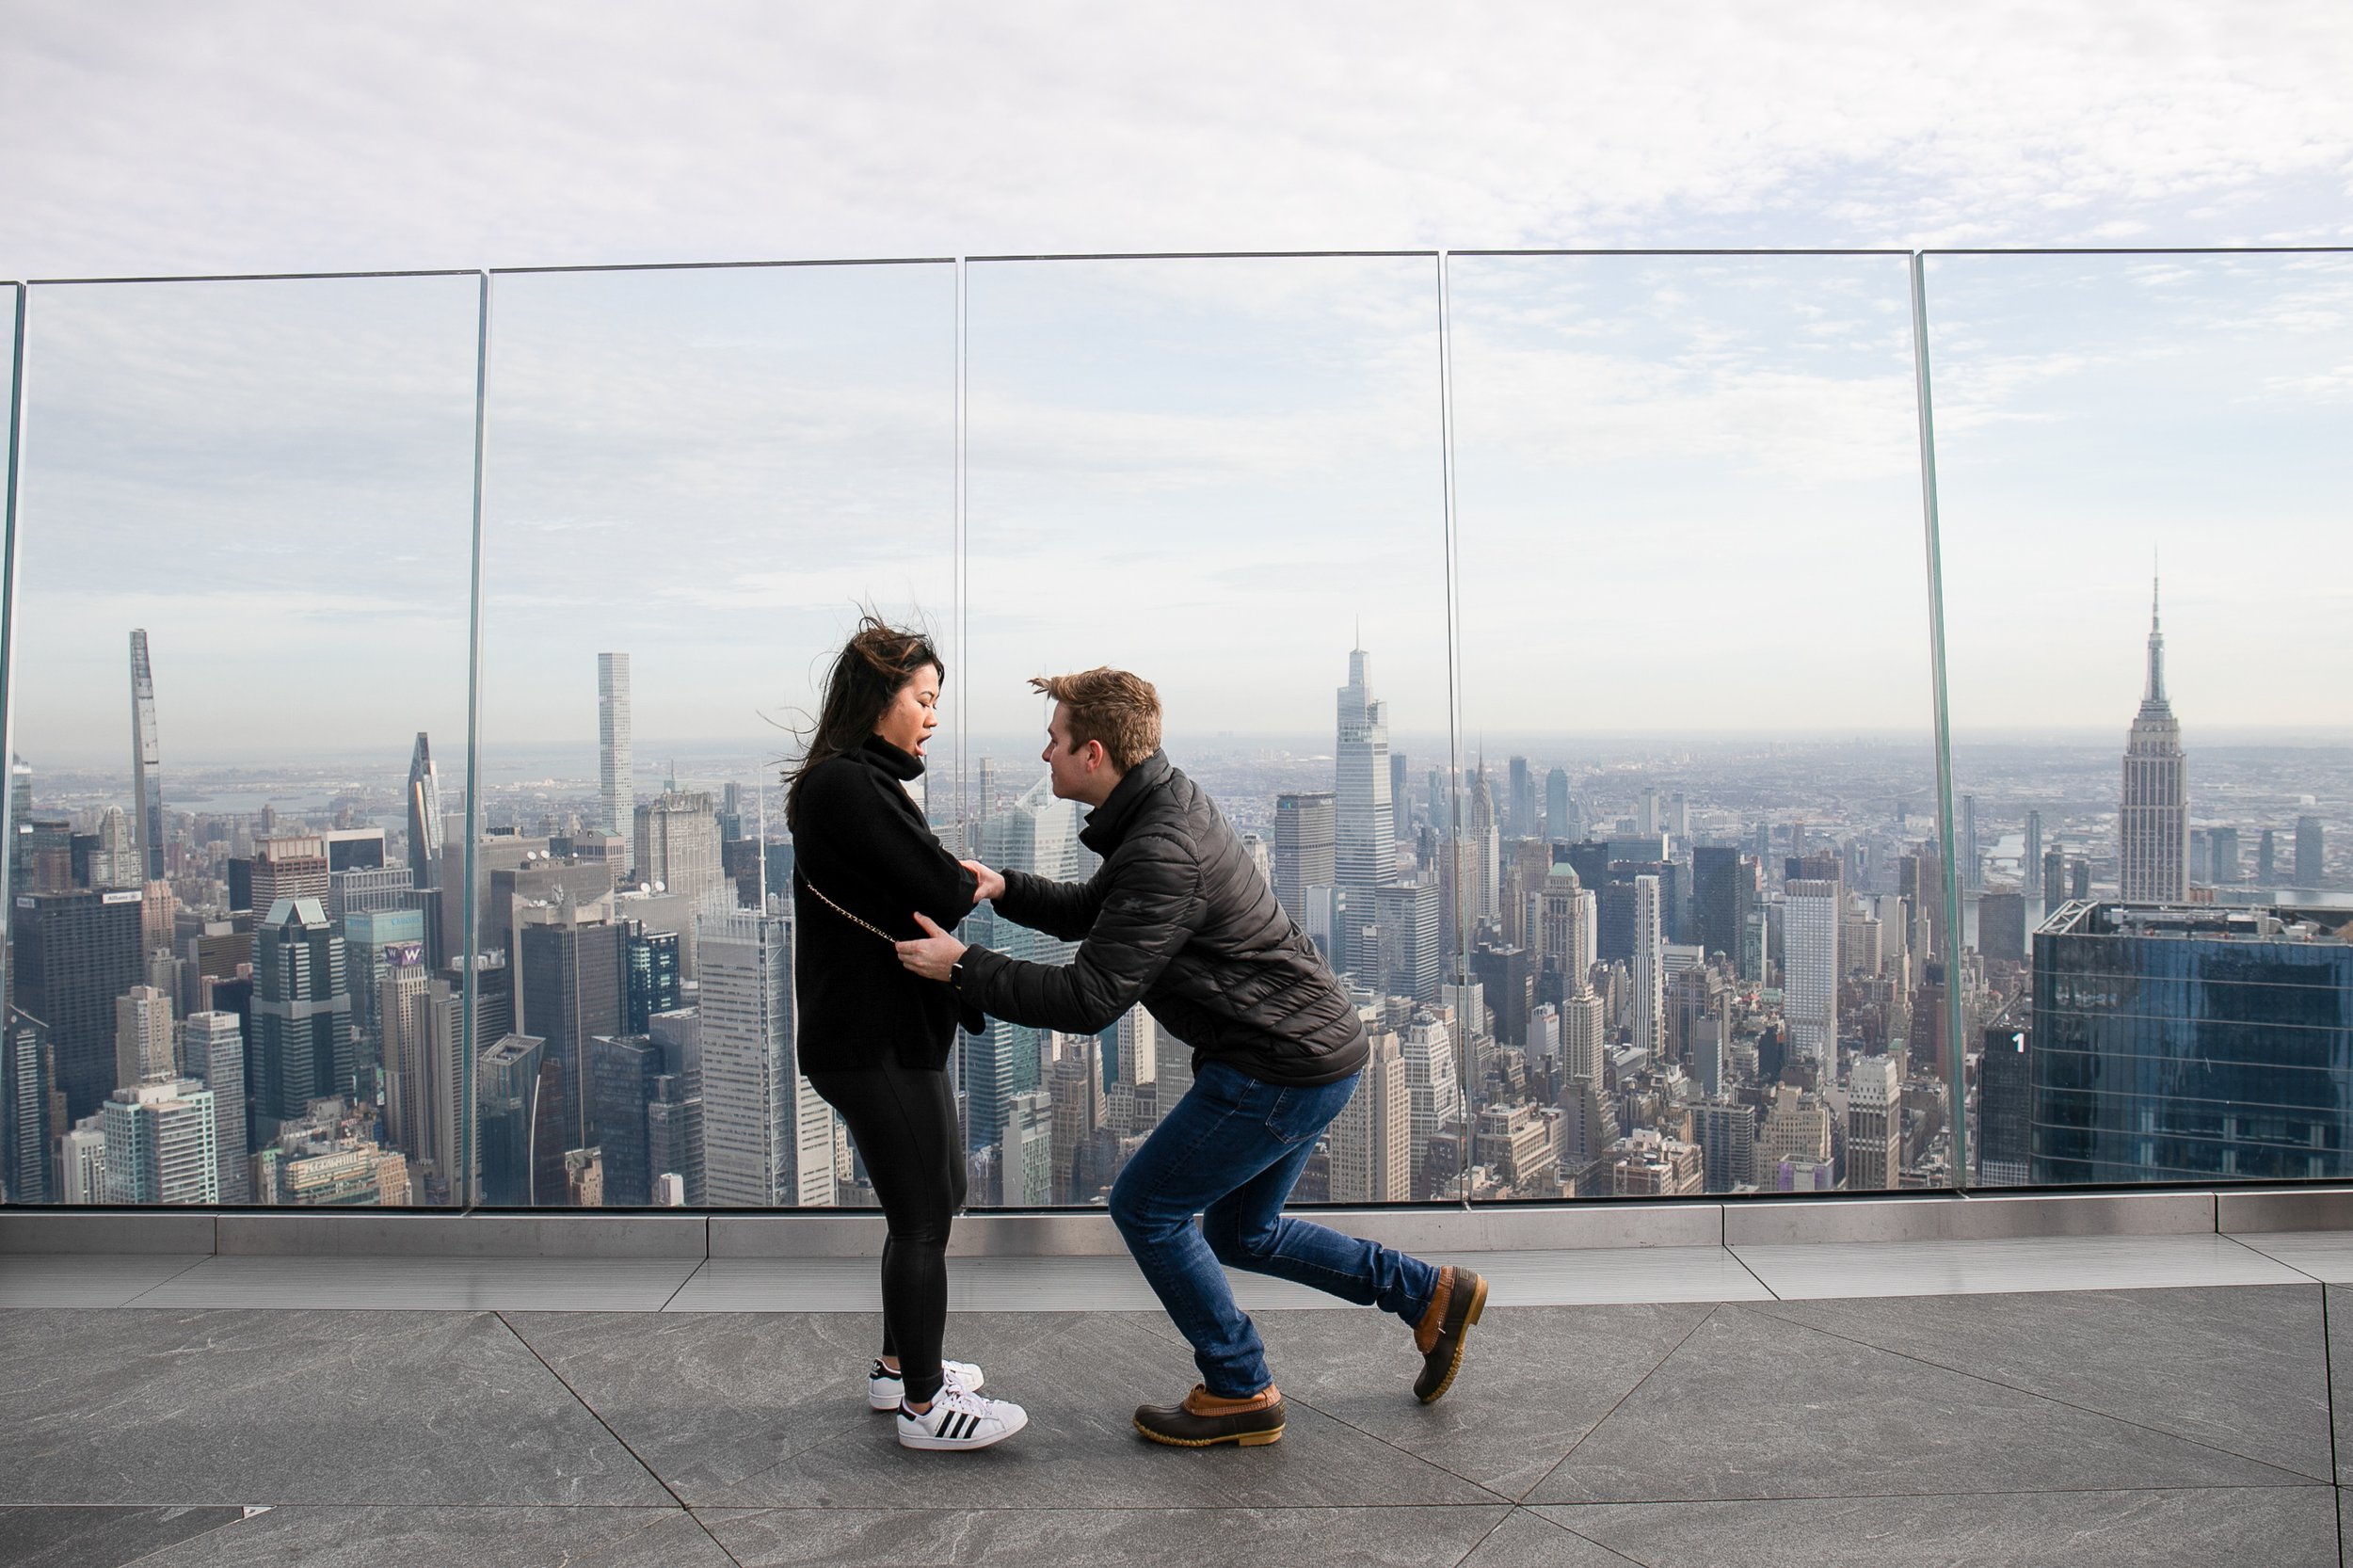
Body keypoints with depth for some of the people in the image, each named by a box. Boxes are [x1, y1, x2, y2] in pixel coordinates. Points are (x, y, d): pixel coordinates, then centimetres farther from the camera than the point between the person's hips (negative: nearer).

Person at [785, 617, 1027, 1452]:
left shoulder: (860, 781, 16)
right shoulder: (847, 785, -18)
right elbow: (941, 895, -22)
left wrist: (953, 885, -7)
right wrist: (971, 883, -1)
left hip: (894, 1033, 11)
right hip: (874, 1044, -11)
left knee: (928, 1204, 21)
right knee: (923, 1218, 0)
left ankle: (897, 1365, 36)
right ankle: (924, 1405, 13)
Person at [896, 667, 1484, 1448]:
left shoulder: (1162, 853, -25)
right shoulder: (1167, 804, 8)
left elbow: (1089, 999, -25)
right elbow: (1093, 910, 20)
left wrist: (962, 966, -19)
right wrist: (1006, 889, 4)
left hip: (1282, 1068, -10)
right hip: (1316, 1045, 10)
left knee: (1145, 1207, 2)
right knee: (1240, 1232, 21)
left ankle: (1240, 1392, 15)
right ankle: (1431, 1294, 26)